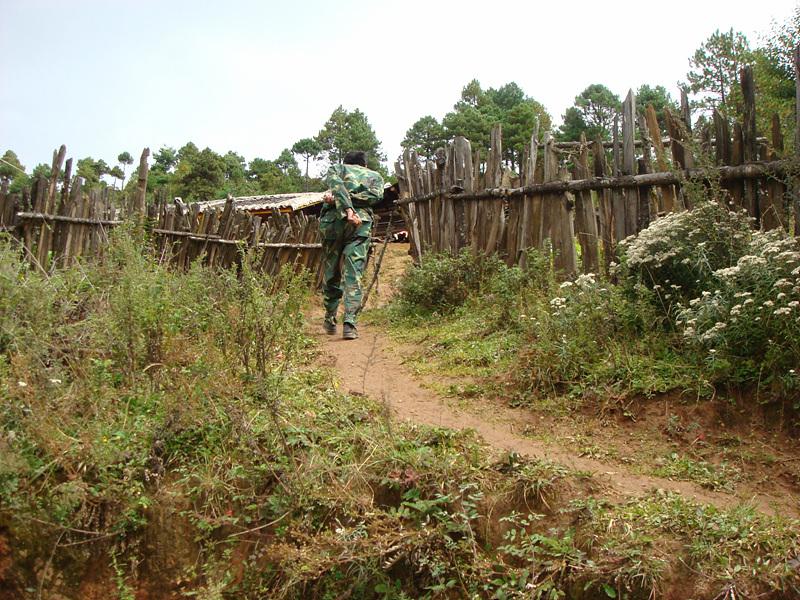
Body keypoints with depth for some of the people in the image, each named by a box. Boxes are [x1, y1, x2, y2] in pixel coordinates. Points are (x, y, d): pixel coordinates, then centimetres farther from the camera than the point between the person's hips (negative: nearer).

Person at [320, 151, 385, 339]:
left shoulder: (336, 168, 24)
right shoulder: (375, 176, 26)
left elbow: (335, 183, -1)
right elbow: (375, 195, 3)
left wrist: (348, 209, -13)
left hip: (333, 219, 1)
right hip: (360, 223, 0)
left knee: (331, 272, 13)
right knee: (353, 274, -3)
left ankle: (330, 320, 23)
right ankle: (349, 324, -15)